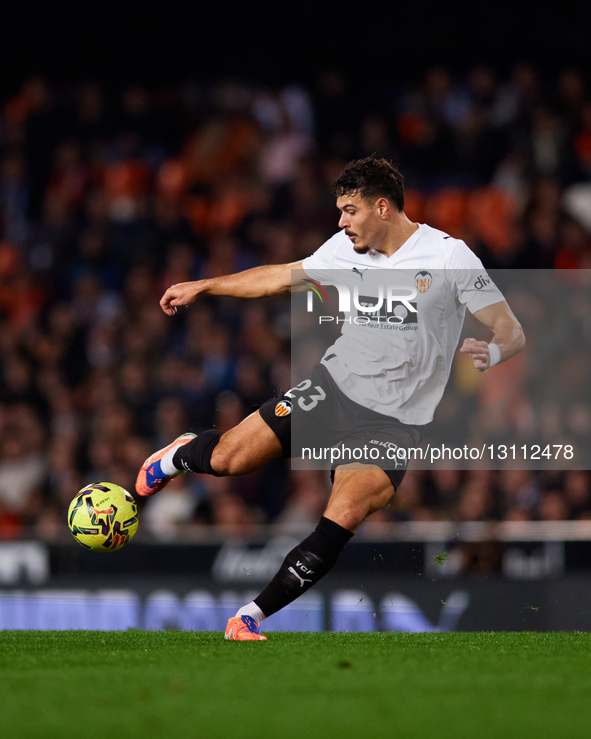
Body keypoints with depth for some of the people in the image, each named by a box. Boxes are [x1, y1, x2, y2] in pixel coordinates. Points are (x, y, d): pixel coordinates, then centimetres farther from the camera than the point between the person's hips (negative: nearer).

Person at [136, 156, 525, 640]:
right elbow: (283, 277, 20)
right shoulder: (347, 248, 4)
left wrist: (491, 353, -33)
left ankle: (252, 617, -15)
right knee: (227, 459, -6)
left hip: (393, 420, -4)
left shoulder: (449, 256, -11)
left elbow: (512, 332, -10)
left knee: (342, 519, -25)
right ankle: (179, 458, 31)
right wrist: (202, 287, 21)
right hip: (334, 385, 4)